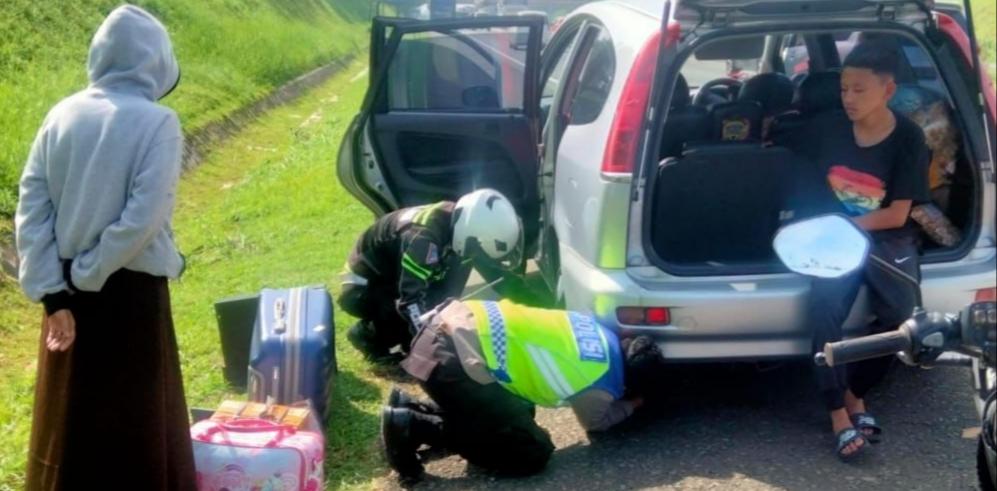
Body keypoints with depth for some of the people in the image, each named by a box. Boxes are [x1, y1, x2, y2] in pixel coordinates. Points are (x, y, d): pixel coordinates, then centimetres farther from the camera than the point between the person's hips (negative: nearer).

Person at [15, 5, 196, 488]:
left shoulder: (62, 114, 0)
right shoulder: (156, 122, -13)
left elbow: (30, 206, -2)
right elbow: (144, 217, -21)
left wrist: (53, 292, -4)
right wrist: (87, 275, -10)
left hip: (70, 288, 5)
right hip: (131, 288, -5)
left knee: (70, 410, 17)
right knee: (138, 416, 10)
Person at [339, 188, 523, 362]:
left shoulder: (459, 223, -12)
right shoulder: (423, 236, -36)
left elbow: (449, 293, -3)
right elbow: (410, 301, -39)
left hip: (392, 281, 8)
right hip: (362, 288, -8)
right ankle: (368, 334, -4)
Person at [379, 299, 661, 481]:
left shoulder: (601, 335, 16)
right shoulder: (603, 389, -3)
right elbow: (595, 423, 20)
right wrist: (630, 405, 37)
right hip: (452, 359, -9)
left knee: (516, 414, 27)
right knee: (532, 452, 0)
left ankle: (410, 409, 18)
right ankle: (412, 426, -6)